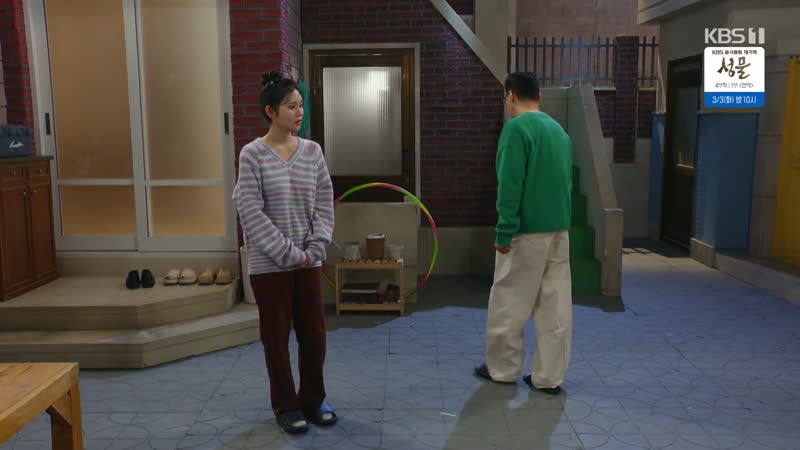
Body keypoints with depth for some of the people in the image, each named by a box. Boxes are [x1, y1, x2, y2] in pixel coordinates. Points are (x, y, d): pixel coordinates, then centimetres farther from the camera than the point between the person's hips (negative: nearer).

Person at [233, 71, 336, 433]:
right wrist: (289, 254, -15)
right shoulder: (252, 155, -9)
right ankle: (286, 405, 26)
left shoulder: (313, 151, 3)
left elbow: (324, 205, 4)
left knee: (314, 332, 11)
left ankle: (313, 399, 30)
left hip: (309, 261, 4)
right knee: (276, 336, 8)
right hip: (269, 264, -3)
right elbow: (251, 213, -13)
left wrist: (314, 249, -7)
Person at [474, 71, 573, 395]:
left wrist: (504, 232, -13)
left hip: (527, 231, -7)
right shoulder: (559, 130, 11)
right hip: (559, 230, 7)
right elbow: (566, 182, 15)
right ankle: (549, 376, 16)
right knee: (555, 305, 8)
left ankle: (502, 368, 20)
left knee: (508, 303, 7)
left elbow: (510, 185, -17)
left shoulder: (516, 128, -12)